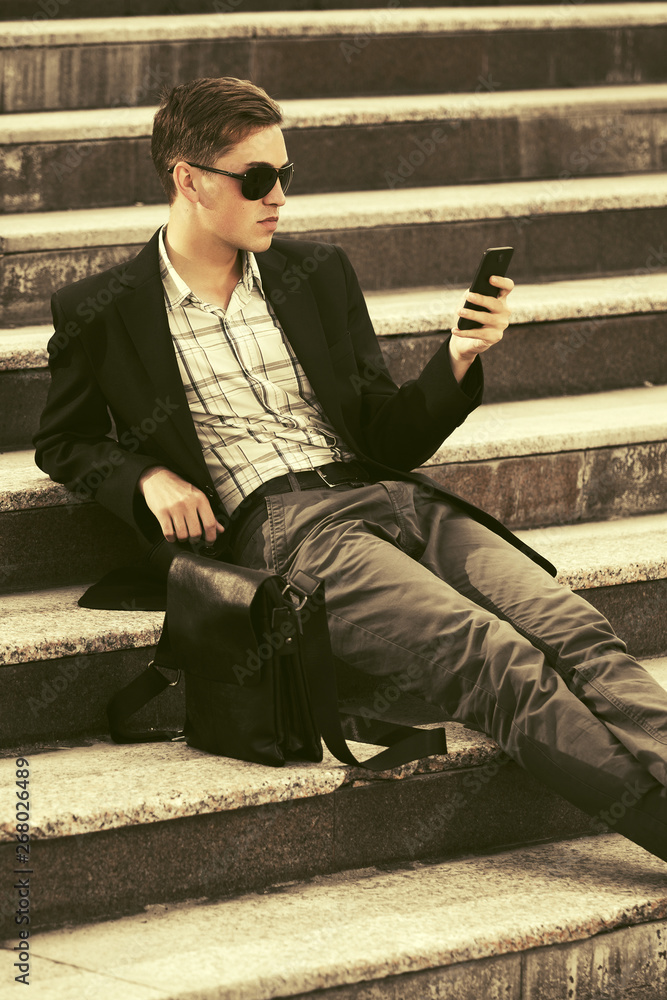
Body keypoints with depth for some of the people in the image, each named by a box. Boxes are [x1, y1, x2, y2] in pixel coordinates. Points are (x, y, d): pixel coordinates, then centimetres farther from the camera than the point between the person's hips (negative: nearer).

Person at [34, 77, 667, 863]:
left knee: (575, 633, -22)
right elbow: (64, 444, 20)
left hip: (388, 497, 6)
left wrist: (456, 362, -2)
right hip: (275, 529, -5)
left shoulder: (318, 274, 18)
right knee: (496, 661, -29)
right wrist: (147, 478, 0)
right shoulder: (103, 314, 7)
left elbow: (390, 440, 17)